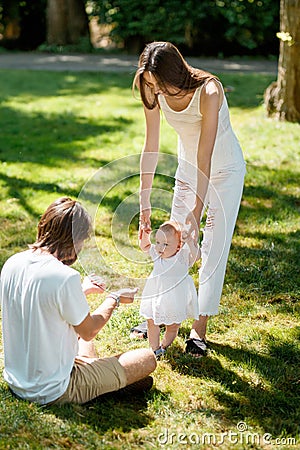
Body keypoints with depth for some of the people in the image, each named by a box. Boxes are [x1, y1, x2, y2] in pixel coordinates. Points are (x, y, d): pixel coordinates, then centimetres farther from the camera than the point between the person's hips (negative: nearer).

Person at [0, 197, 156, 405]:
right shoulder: (65, 277, -27)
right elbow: (89, 332, -11)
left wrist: (82, 291, 19)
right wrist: (114, 298, 5)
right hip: (53, 392, -8)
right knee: (148, 358, 1)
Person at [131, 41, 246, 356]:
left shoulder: (208, 92, -33)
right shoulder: (153, 93, -17)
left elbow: (205, 157, -32)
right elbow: (150, 148, -12)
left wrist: (198, 209, -30)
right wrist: (144, 205, -11)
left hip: (224, 170, -5)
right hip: (187, 168, 5)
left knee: (214, 247, -4)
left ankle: (200, 327, 5)